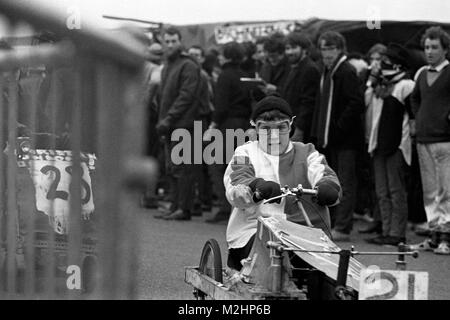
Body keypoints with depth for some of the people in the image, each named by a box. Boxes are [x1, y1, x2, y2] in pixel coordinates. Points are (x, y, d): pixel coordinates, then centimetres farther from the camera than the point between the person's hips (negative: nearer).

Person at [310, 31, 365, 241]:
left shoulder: (346, 72, -11)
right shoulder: (327, 72, 15)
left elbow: (356, 103, -19)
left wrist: (339, 128, -20)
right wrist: (318, 134, 13)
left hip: (345, 138, -9)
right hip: (330, 138, 9)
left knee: (346, 183, -5)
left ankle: (342, 229, -6)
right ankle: (332, 224, 20)